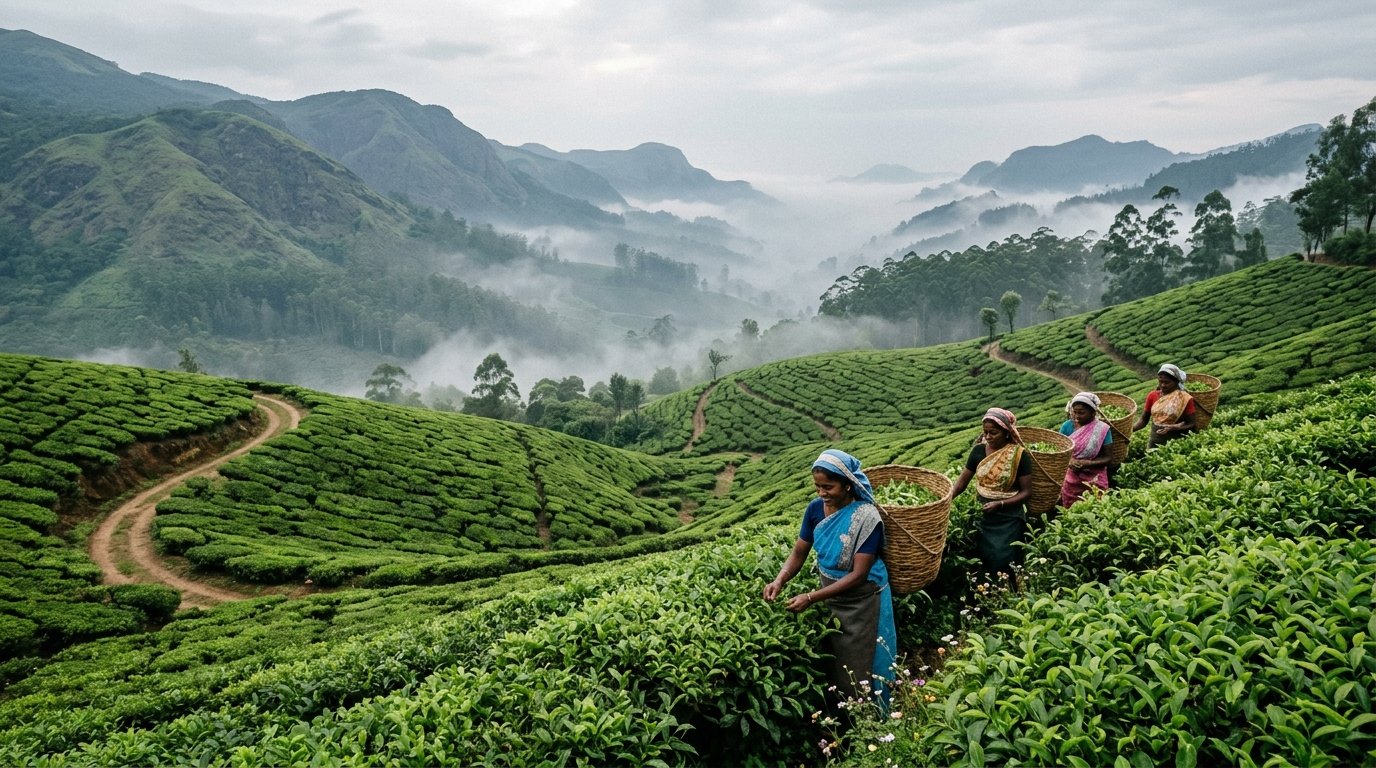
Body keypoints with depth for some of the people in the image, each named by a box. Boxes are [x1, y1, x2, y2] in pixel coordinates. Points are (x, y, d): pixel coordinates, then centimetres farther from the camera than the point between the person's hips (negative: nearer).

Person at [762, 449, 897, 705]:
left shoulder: (866, 518, -26)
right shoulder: (816, 509, -9)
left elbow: (858, 575, -25)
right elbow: (799, 552, 0)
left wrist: (811, 598, -28)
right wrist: (779, 581, -19)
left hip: (861, 602, -5)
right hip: (830, 595, 5)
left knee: (859, 669, 8)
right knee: (830, 661, 19)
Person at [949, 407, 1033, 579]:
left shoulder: (1019, 455, -11)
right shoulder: (979, 450, -1)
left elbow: (1026, 492, -9)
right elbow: (962, 481, 2)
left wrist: (999, 504, -20)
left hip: (1008, 518, -3)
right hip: (982, 515, 3)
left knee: (1002, 560, -10)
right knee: (981, 559, 0)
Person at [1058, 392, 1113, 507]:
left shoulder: (1103, 429, -9)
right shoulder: (1067, 426, -4)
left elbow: (1107, 458, -8)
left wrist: (1086, 464, -22)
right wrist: (1069, 461, -20)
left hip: (1094, 481, -2)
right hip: (1070, 479, 2)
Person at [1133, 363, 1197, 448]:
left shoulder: (1185, 399, -10)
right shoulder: (1152, 396, 0)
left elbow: (1192, 424, -7)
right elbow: (1143, 420, 3)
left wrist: (1174, 428, -24)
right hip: (1154, 443, 3)